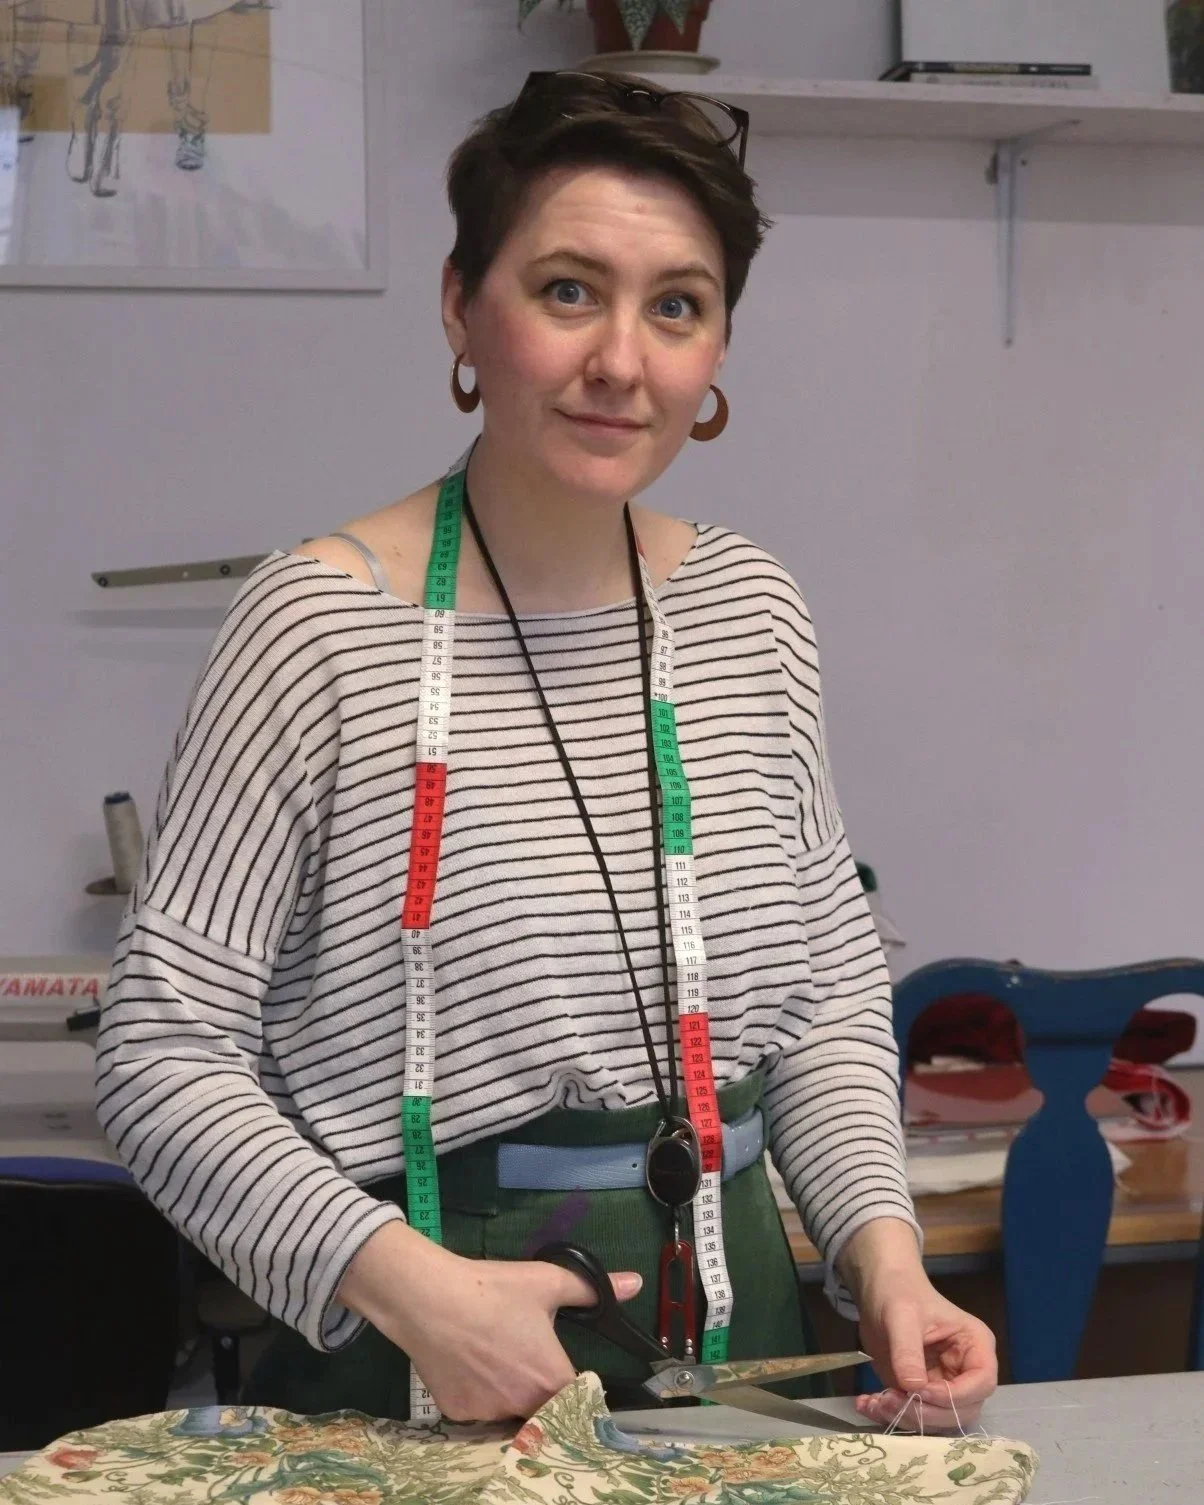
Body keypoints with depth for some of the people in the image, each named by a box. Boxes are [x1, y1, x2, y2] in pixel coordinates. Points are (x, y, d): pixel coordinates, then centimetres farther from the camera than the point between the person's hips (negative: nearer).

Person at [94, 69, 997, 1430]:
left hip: (733, 1329, 5)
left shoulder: (751, 610, 1)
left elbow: (829, 984, 9)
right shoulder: (318, 627, -15)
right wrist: (404, 1280, -24)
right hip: (409, 1376, -4)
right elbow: (162, 1052, -13)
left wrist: (884, 1254, -4)